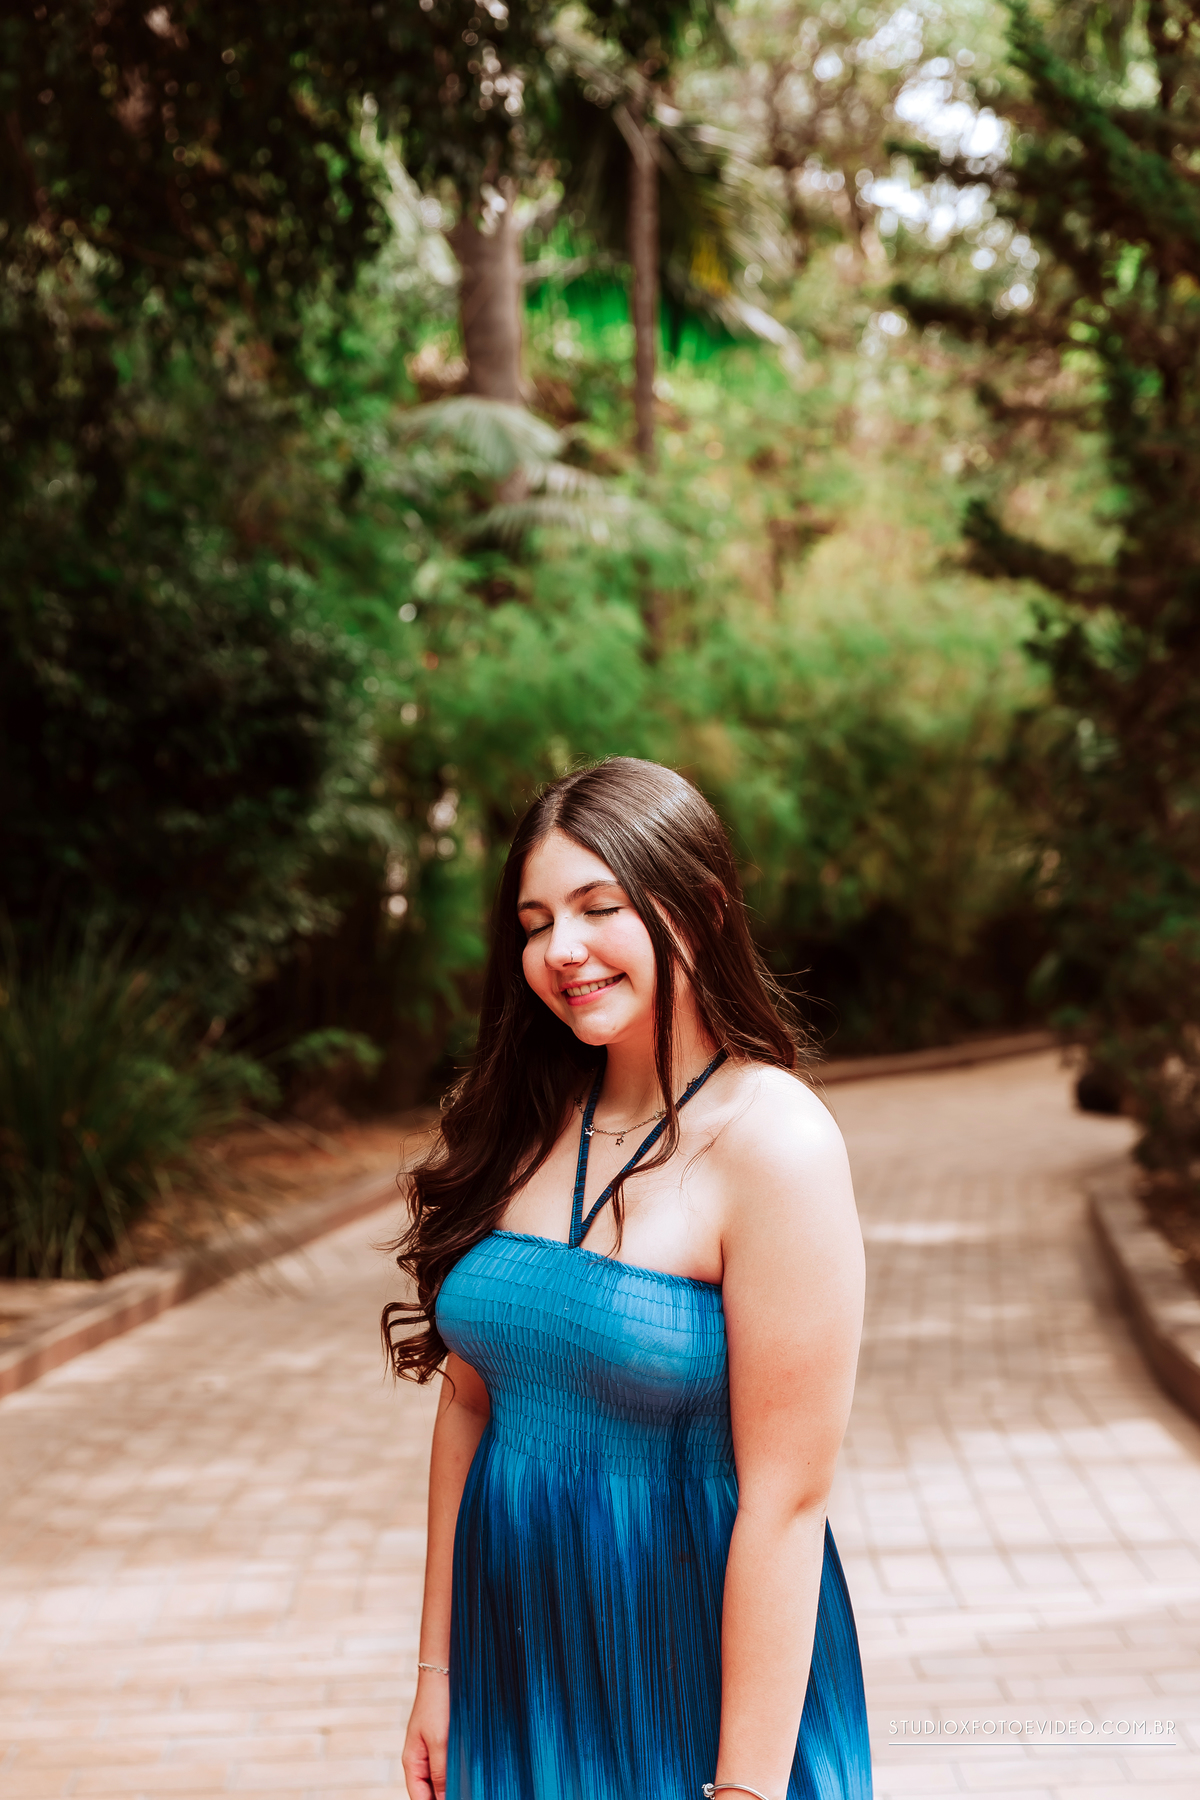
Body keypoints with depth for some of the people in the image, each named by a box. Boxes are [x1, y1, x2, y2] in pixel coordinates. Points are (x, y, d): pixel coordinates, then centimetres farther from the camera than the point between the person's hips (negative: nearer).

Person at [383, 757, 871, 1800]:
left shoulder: (774, 1144, -17)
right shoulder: (525, 1128, 1)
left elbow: (787, 1498, -18)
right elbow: (468, 1403, 6)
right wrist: (439, 1672, 7)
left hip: (699, 1680, -5)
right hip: (518, 1666, 5)